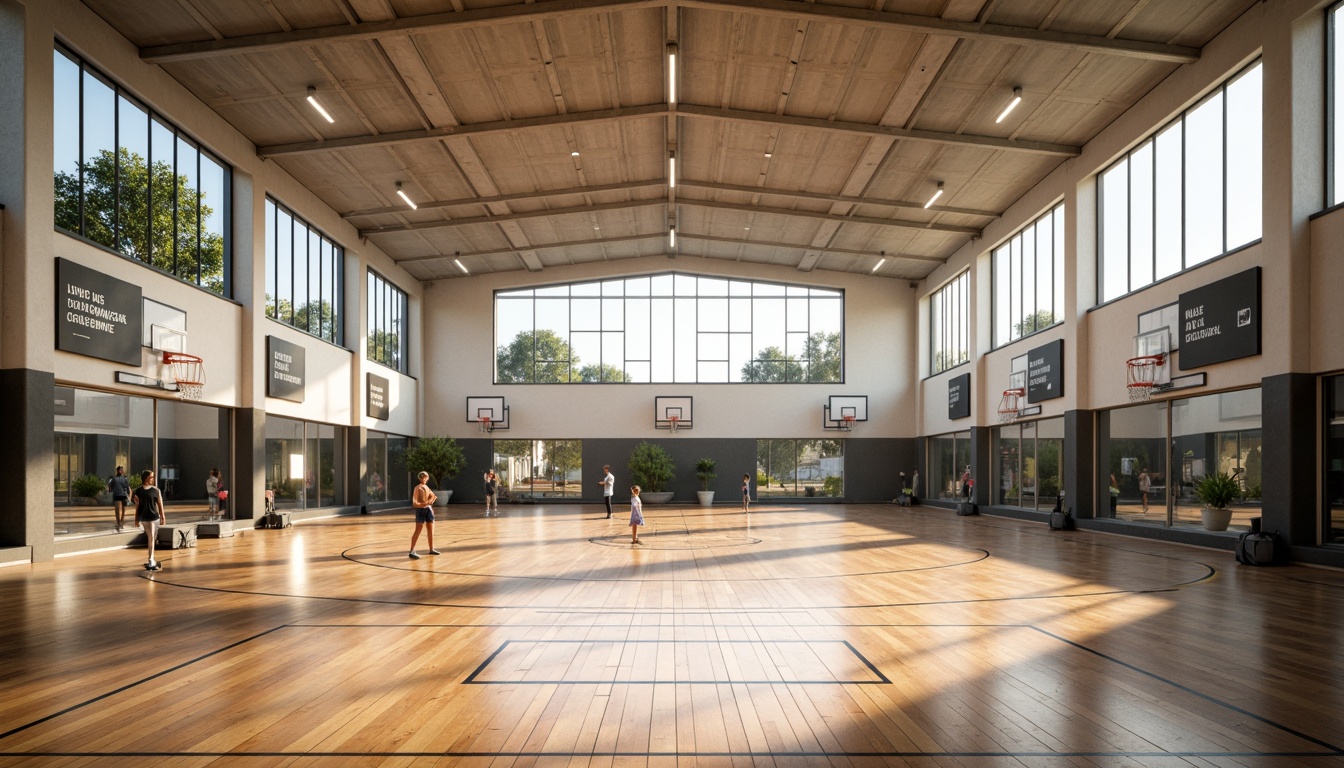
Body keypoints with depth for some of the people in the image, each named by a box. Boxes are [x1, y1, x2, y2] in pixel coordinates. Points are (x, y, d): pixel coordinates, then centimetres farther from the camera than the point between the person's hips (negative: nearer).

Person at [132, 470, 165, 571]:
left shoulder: (156, 490, 2)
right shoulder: (138, 491, 4)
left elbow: (160, 504, 3)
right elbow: (137, 505, 6)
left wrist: (163, 517, 0)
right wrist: (136, 519, 5)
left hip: (154, 517, -1)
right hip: (143, 518, 1)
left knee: (152, 539, -7)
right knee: (150, 539, 10)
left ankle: (151, 561, -8)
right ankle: (152, 560, 20)